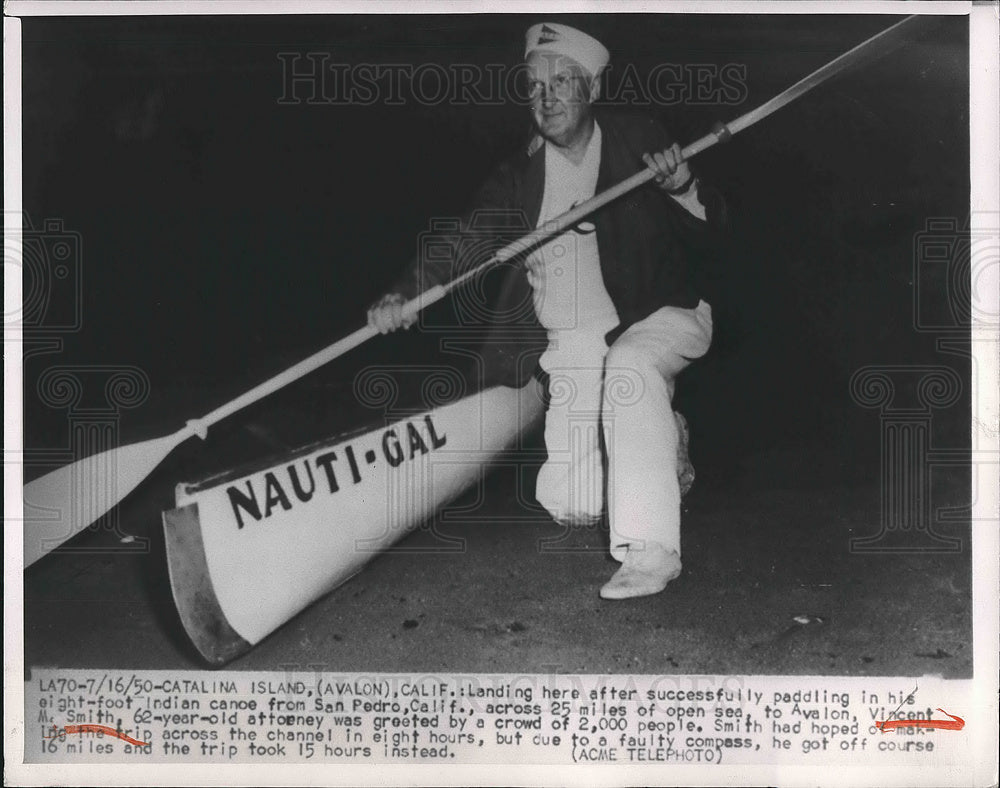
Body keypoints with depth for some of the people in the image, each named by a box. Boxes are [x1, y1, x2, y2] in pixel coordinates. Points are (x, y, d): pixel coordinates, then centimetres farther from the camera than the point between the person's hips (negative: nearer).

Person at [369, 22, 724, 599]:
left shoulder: (639, 143, -4)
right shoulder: (519, 178, 2)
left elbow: (711, 235, -4)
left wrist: (683, 189, -26)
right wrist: (405, 294, -24)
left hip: (656, 320, -3)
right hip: (571, 347, 3)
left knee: (629, 366, -39)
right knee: (570, 506, -5)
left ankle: (651, 550, -35)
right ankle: (658, 437, 30)